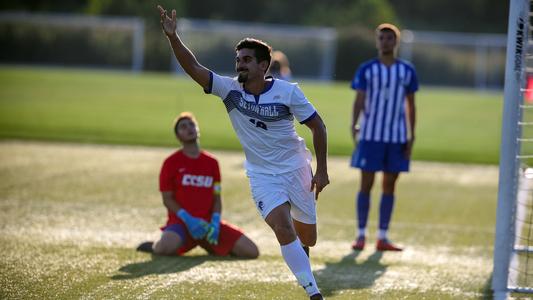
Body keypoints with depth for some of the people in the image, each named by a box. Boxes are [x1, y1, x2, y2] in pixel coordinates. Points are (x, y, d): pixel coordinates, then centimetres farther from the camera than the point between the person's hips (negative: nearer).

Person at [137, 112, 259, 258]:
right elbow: (167, 199, -2)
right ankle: (154, 246, 0)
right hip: (181, 221, -4)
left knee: (252, 251, -10)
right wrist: (188, 219, -16)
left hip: (208, 222, 4)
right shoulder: (171, 162, 0)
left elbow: (216, 198, 11)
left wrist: (215, 222, -7)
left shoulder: (211, 162, 11)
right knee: (166, 248, -39)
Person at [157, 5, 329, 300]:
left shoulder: (287, 91, -14)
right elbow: (193, 68, -21)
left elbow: (317, 126, -5)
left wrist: (322, 170, -8)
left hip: (296, 168, 0)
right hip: (262, 174, 0)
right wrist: (172, 37, -35)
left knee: (307, 237, 10)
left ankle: (301, 254, 50)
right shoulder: (229, 88, -10)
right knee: (282, 227, -21)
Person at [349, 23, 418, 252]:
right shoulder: (366, 70, 1)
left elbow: (411, 106, 10)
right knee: (366, 184, -2)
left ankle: (382, 237, 9)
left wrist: (411, 136, 5)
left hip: (397, 137, 2)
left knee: (389, 186, 5)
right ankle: (361, 235, 5)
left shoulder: (407, 71, 6)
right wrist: (354, 125, -17)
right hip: (371, 135, -2)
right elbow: (359, 101, -2)